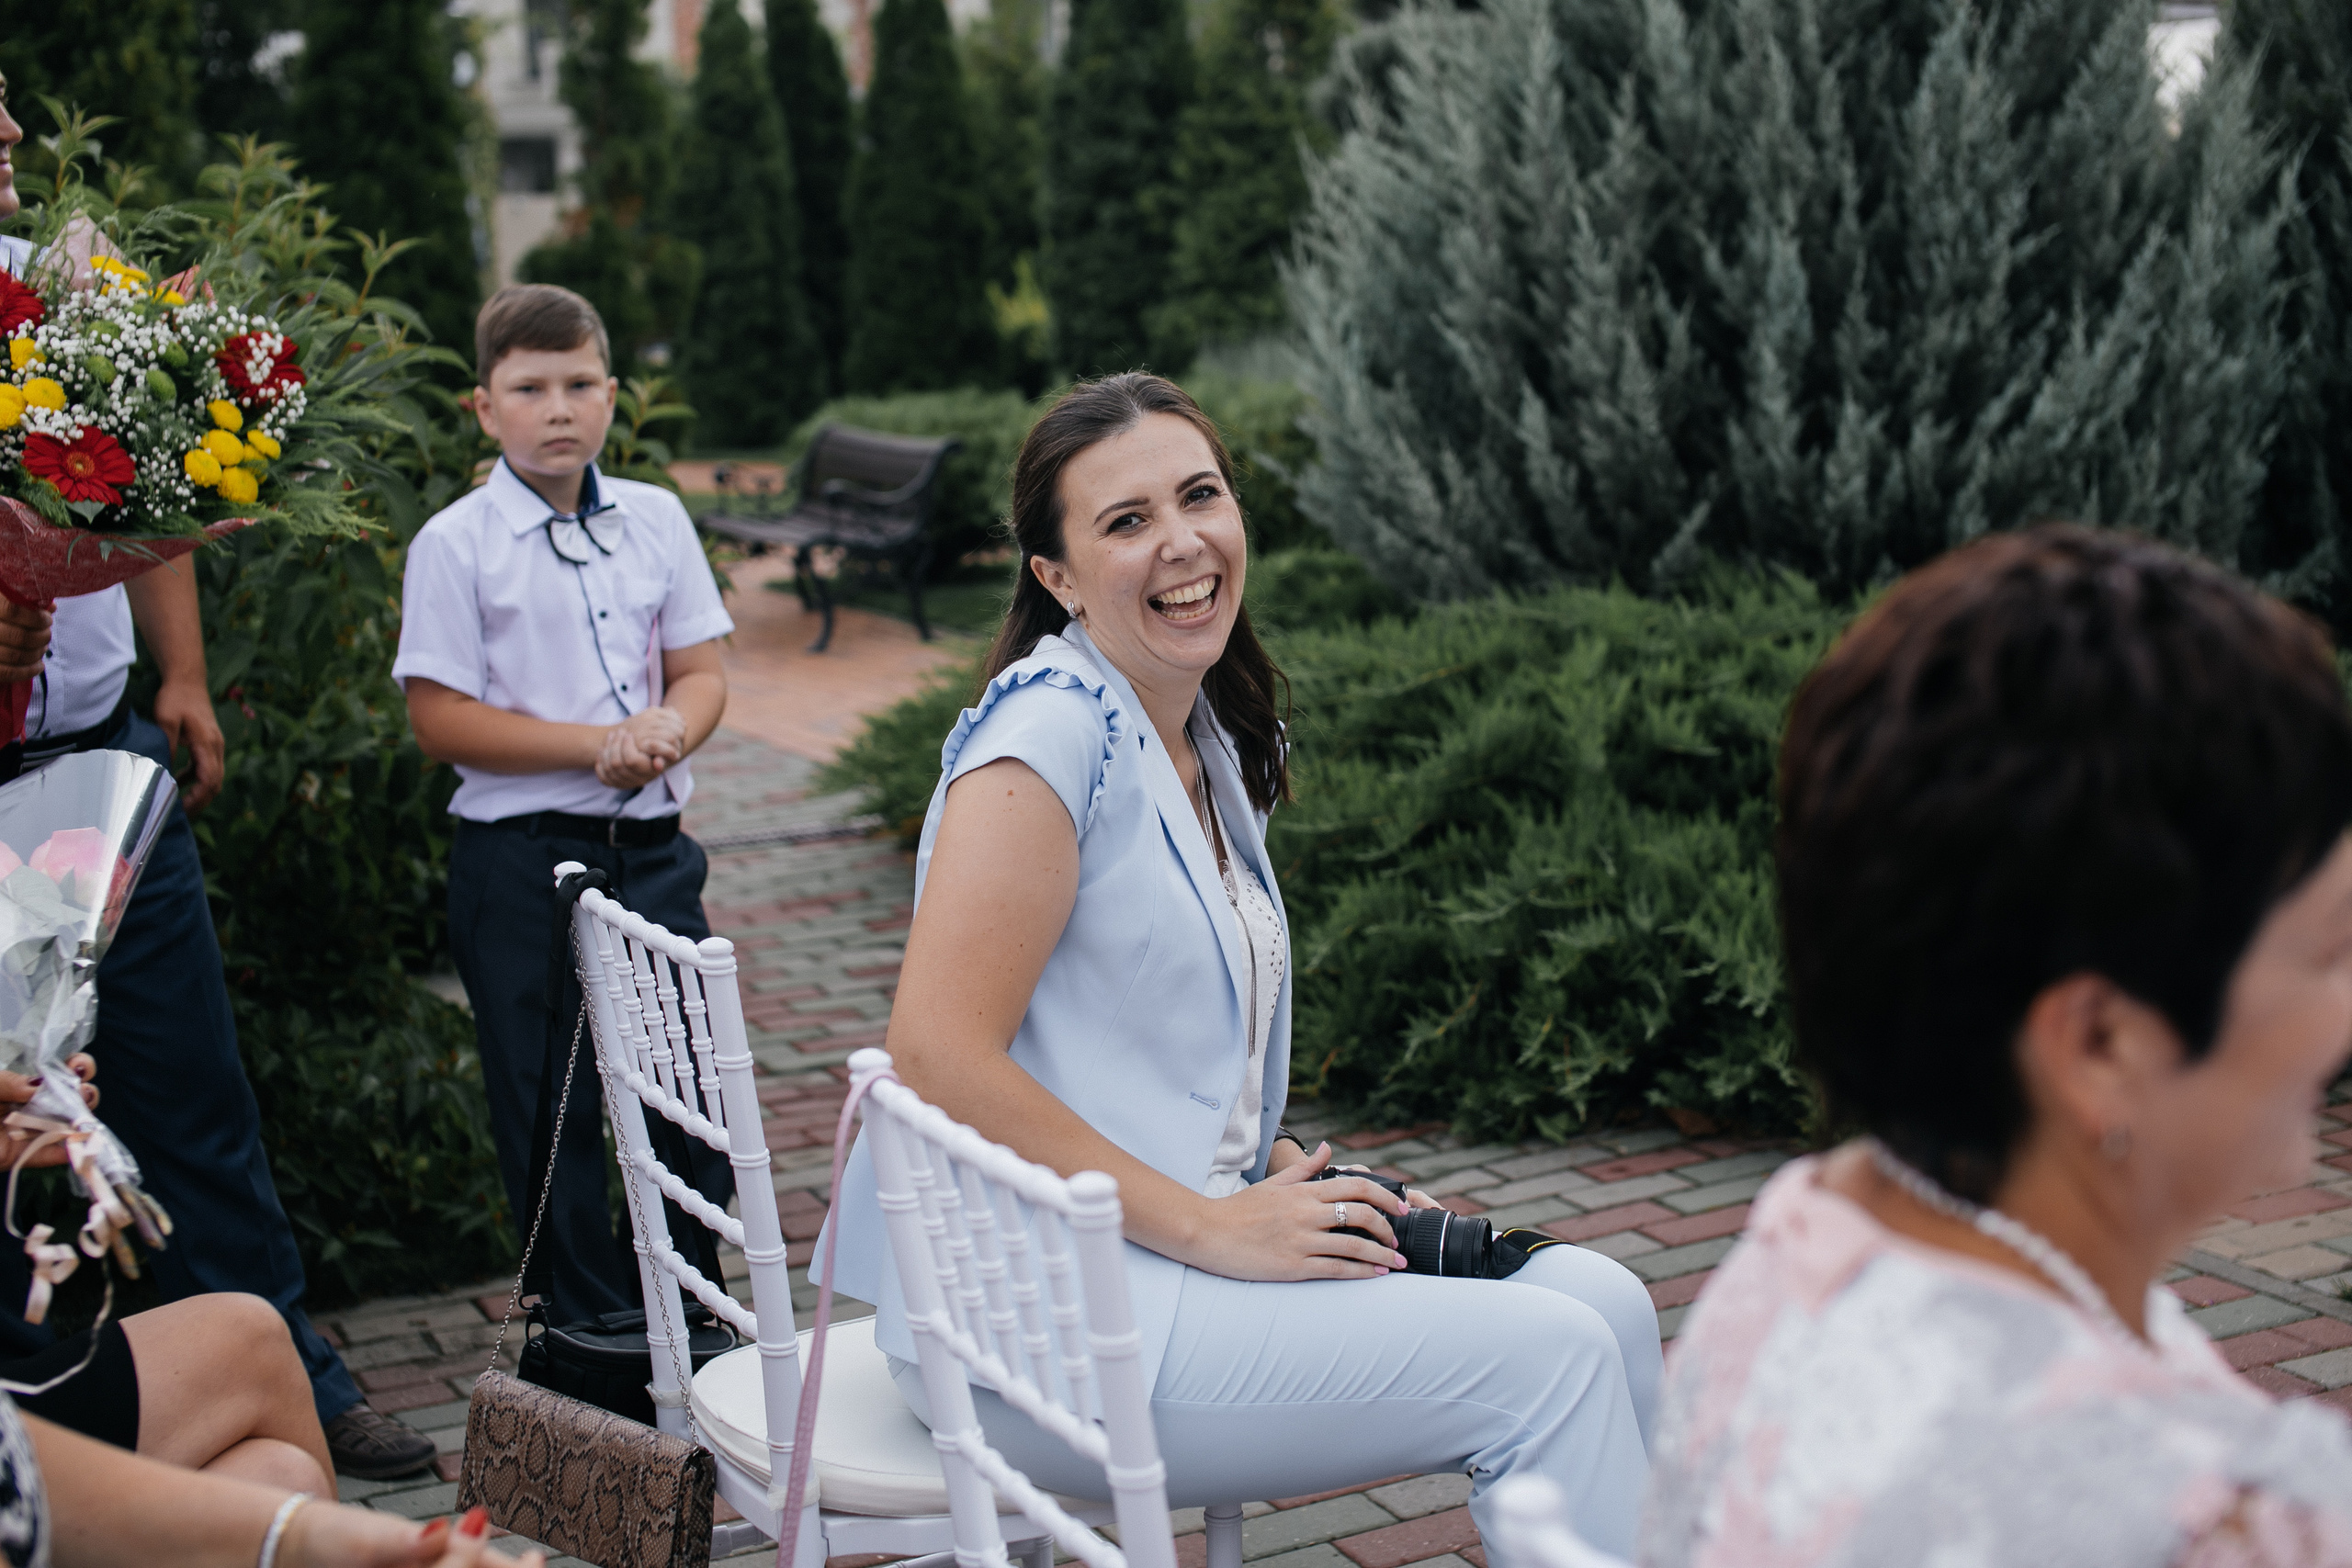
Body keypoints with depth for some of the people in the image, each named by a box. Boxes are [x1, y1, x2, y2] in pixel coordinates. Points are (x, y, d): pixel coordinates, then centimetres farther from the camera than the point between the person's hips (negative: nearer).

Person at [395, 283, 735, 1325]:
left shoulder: (656, 521, 7)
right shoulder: (455, 546, -6)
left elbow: (701, 671, 8)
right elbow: (441, 721, -10)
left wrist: (668, 729, -15)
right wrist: (595, 744, -18)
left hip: (652, 848, 4)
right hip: (524, 859, -4)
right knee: (555, 1112, 4)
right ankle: (593, 1333, 19)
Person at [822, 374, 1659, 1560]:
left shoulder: (1211, 744, 13)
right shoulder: (1048, 728, -15)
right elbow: (938, 1058, -23)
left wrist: (1316, 1186, 4)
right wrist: (1215, 1227, -20)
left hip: (1179, 1247, 9)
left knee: (1602, 1300, -2)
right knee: (1546, 1359, -15)